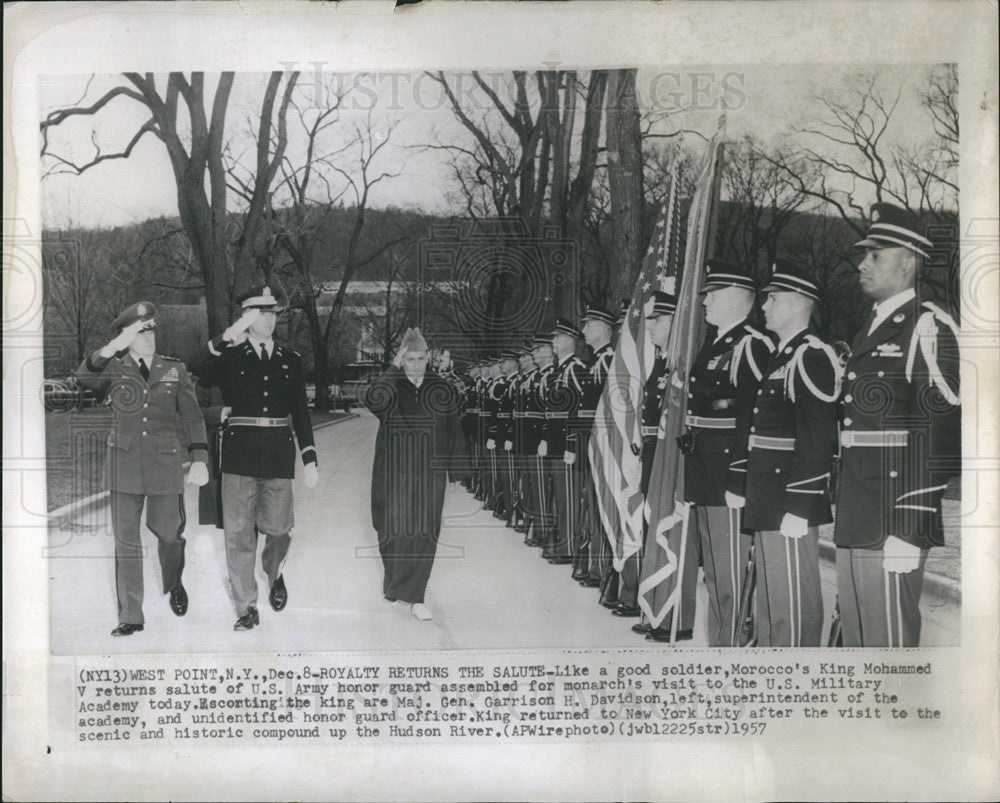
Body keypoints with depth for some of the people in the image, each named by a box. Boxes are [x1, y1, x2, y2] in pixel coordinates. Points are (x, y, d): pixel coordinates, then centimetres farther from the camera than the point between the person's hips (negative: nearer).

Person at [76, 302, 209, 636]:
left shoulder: (174, 370, 5)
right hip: (124, 462, 0)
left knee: (168, 531, 7)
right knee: (125, 539, 0)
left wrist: (199, 460, -10)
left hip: (166, 460, 0)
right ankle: (130, 616, 8)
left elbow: (192, 416, 1)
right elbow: (85, 375, -18)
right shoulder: (115, 368, 4)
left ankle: (174, 584, 38)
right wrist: (115, 346, -32)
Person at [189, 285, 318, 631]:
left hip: (279, 456, 2)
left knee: (278, 529, 8)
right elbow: (197, 368, -17)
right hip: (240, 454, -2)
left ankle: (274, 574, 41)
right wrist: (230, 336, -25)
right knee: (239, 534, 0)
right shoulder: (230, 357, 5)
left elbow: (301, 412, 13)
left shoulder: (290, 360, 13)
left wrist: (309, 458, 6)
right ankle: (247, 608, 10)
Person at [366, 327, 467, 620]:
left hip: (429, 474, 1)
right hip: (394, 472, -1)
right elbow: (374, 401, -24)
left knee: (424, 531, -2)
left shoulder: (442, 390, 6)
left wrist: (453, 470, 8)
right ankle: (395, 580, 23)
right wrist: (393, 369, -20)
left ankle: (412, 594, 7)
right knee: (395, 529, 4)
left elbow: (454, 433, 10)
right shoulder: (391, 387, 0)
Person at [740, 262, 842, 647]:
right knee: (769, 602, 17)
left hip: (791, 509, -10)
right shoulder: (781, 355, 17)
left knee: (794, 607, -2)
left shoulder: (811, 355, -14)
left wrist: (797, 510, -23)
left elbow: (816, 438, -21)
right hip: (768, 507, 10)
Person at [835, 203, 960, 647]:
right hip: (854, 526, 9)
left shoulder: (929, 328, -10)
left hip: (893, 526, -9)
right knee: (856, 639, 16)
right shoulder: (870, 331, 18)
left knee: (889, 643, -2)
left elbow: (940, 435, -17)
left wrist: (909, 531, -21)